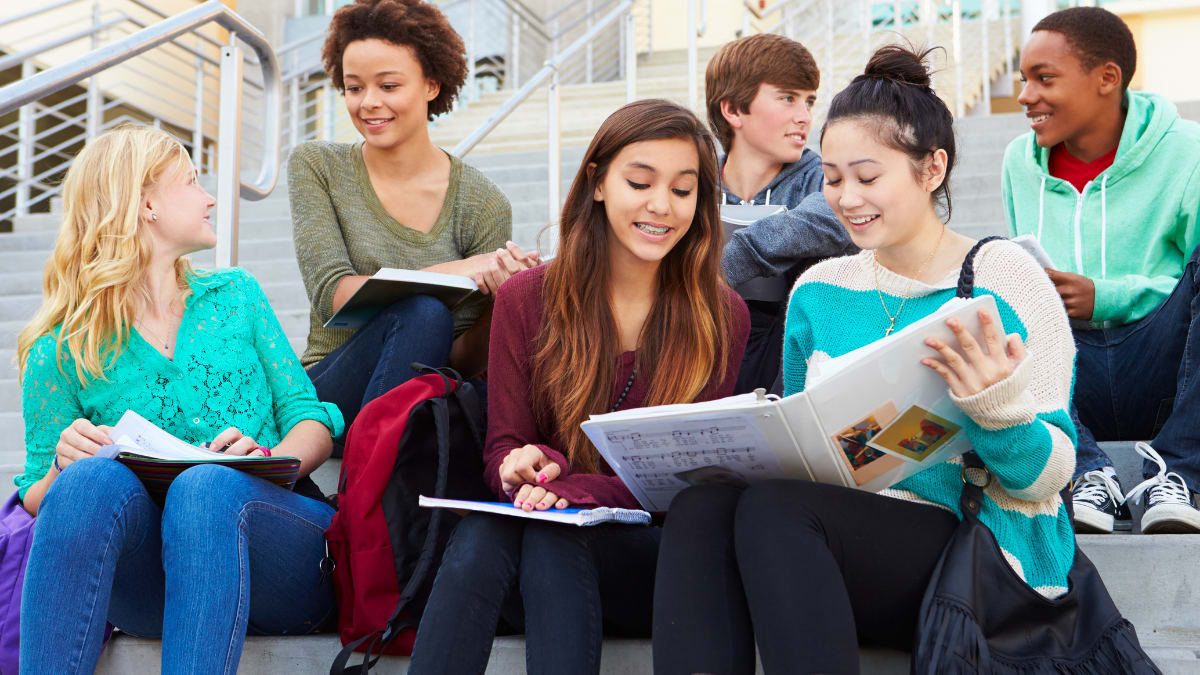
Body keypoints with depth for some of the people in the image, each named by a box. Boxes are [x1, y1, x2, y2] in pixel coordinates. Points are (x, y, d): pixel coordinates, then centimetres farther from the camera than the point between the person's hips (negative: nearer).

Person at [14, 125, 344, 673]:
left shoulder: (236, 295, 18)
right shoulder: (62, 354, 11)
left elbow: (311, 421, 11)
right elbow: (39, 503, 13)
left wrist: (269, 460, -11)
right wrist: (62, 467, -11)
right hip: (147, 586, -1)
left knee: (206, 486, -33)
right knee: (95, 479, -31)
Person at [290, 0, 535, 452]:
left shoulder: (482, 204, -1)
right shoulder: (316, 168, 3)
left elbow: (460, 359, -1)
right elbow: (330, 295, -11)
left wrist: (499, 299, -23)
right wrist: (452, 273, -24)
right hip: (329, 398, 0)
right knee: (421, 313, -30)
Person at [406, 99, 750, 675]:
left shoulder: (721, 317, 1)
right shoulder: (526, 298, 5)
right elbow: (502, 446, 5)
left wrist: (576, 489, -23)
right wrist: (525, 466, -22)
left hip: (653, 553, -1)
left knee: (553, 540, -33)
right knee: (478, 534, -33)